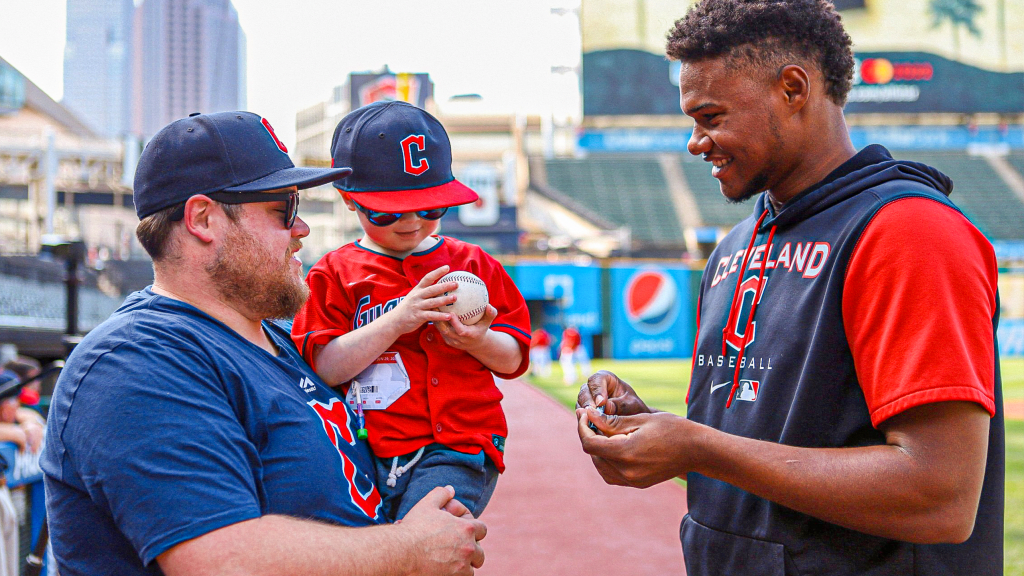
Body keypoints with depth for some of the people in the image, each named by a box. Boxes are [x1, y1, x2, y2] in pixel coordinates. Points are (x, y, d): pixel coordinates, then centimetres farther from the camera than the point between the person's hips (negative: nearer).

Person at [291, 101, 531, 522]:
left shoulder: (474, 264, 12)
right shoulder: (335, 274, 7)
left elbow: (513, 360, 13)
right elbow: (324, 368, -6)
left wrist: (478, 340, -11)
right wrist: (397, 320, -16)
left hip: (456, 447, -1)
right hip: (367, 456, 2)